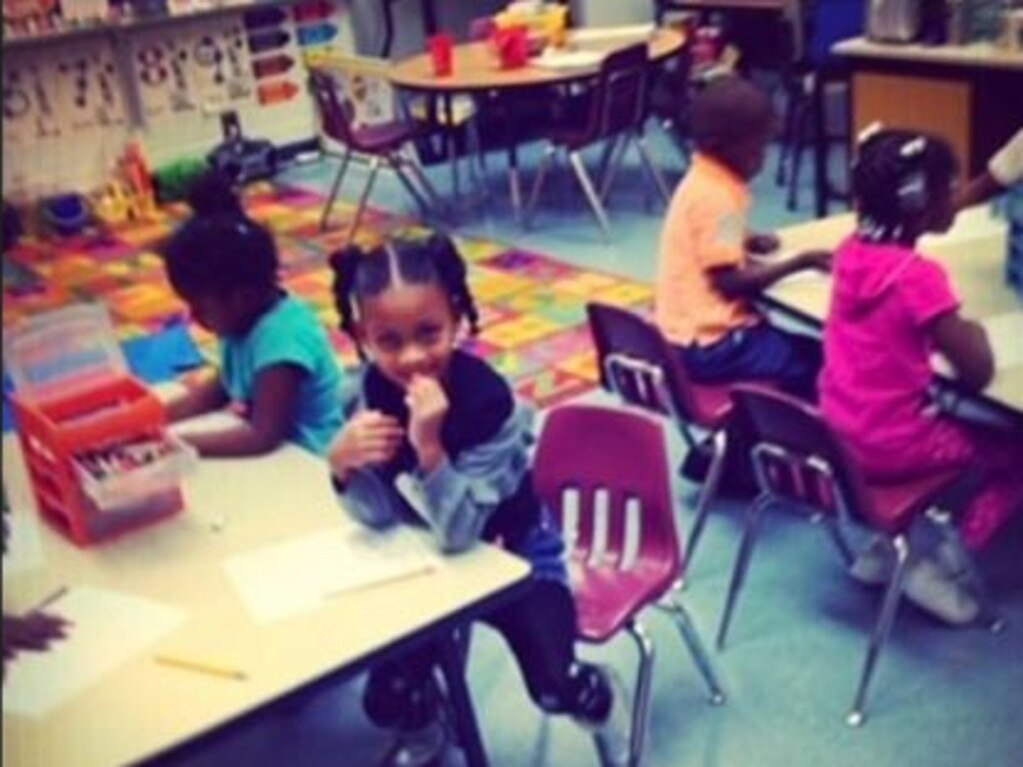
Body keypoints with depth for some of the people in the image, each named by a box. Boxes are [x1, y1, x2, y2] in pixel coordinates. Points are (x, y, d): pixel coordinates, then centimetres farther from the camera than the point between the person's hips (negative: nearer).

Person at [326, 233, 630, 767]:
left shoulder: (488, 401, -33)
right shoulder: (376, 388, -17)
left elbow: (458, 532, -31)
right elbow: (378, 514, -13)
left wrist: (428, 444, -47)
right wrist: (343, 464, -34)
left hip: (514, 554, -4)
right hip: (430, 559, 4)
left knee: (556, 688, -16)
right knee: (388, 699, -5)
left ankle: (602, 703, 23)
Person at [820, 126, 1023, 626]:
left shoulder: (851, 250, -1)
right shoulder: (919, 275, -23)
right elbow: (977, 374, -18)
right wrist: (973, 334, 0)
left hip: (835, 434, 8)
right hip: (889, 445, -8)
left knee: (949, 419, 33)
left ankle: (888, 546, 26)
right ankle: (939, 566, 6)